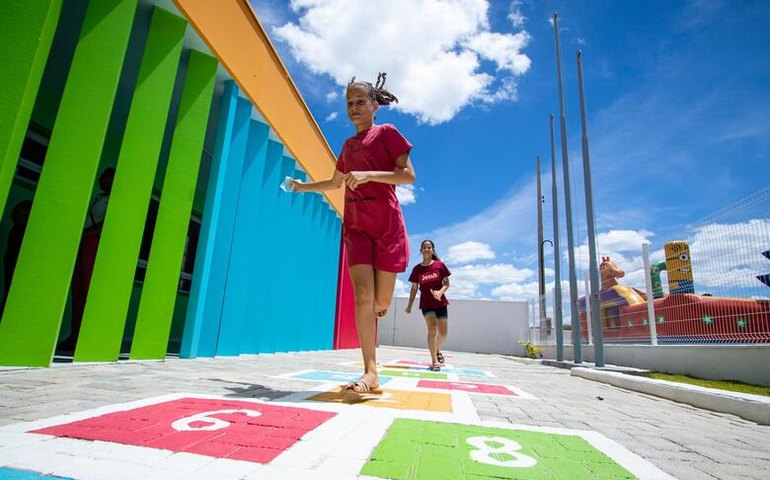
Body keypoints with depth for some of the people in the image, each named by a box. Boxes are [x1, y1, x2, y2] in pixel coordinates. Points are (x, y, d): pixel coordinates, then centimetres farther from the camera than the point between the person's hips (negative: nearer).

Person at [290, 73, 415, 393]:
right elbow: (336, 183, 36)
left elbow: (408, 175, -8)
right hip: (355, 225, 4)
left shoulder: (386, 132, 5)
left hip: (387, 224, -4)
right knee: (362, 294, -12)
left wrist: (368, 174, -18)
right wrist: (303, 186, 35)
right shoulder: (348, 145, 21)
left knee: (380, 302, -1)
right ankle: (370, 374, -11)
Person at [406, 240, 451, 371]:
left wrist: (440, 292, -22)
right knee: (432, 328, -17)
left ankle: (437, 350, 37)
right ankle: (434, 361, -12)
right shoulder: (417, 269, 0)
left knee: (443, 332, 5)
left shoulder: (440, 265, -3)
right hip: (426, 303, -1)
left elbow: (446, 283, -1)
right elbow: (414, 288, 5)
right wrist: (409, 305, 1)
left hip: (440, 302, 1)